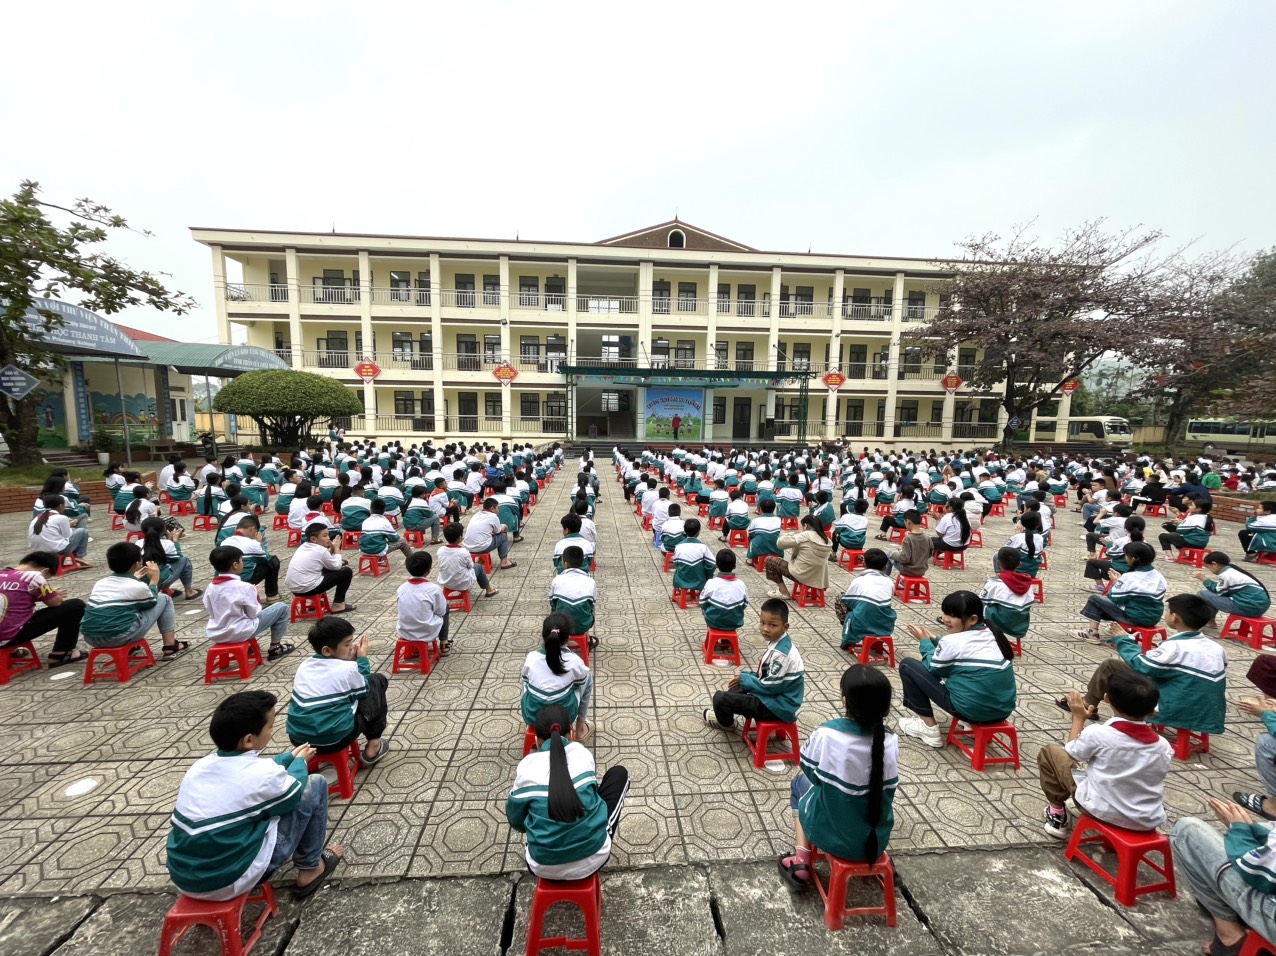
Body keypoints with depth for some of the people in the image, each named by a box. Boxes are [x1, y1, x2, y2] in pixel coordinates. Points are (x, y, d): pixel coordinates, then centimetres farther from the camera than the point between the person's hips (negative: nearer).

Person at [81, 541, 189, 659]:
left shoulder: (100, 583, 12)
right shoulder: (138, 586, -7)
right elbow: (152, 602, 13)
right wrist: (154, 580, 21)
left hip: (91, 637, 7)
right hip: (119, 637, -7)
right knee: (164, 599, 10)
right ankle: (170, 647, 12)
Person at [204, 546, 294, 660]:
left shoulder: (210, 587, -1)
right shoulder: (244, 587, -20)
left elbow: (209, 610, 9)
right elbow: (254, 613, -11)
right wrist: (254, 594, 6)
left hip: (215, 635, 7)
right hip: (240, 633, -7)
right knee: (282, 608, 3)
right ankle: (275, 647, 11)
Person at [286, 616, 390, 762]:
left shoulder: (304, 665, 6)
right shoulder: (348, 668, -11)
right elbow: (364, 691, 7)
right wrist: (362, 659, 11)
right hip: (334, 739, -7)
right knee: (378, 681, 9)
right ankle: (373, 746, 15)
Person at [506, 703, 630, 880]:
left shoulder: (525, 767, -6)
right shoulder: (583, 753, -3)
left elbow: (516, 820, 7)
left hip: (544, 868, 2)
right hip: (593, 859, -1)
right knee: (619, 773, 18)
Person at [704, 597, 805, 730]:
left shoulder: (780, 653, -28)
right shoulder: (779, 642, 0)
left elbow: (770, 686, -24)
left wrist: (744, 679, -10)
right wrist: (746, 674, 3)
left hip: (778, 706, -10)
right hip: (775, 694, 10)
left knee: (720, 698, -13)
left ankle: (726, 723, 19)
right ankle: (725, 709, 37)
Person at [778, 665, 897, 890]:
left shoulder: (826, 735, -25)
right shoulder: (890, 741, -16)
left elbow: (809, 771, -6)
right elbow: (888, 788, 0)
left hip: (831, 836, -3)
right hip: (878, 839, 4)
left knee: (800, 783, 25)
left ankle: (801, 862, 18)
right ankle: (869, 857, 32)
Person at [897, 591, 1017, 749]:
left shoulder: (953, 640, -18)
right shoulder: (990, 633, 5)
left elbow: (933, 668, -2)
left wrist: (925, 641, 9)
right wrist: (935, 640, 11)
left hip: (974, 710, -8)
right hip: (1003, 709, 8)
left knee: (907, 665, 1)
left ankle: (929, 728, 9)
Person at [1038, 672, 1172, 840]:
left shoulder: (1097, 733, -22)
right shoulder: (1164, 746, -11)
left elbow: (1071, 752, -3)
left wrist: (1078, 718, 9)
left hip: (1102, 812, -5)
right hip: (1149, 821, 5)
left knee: (1049, 751, 9)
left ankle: (1057, 812, 19)